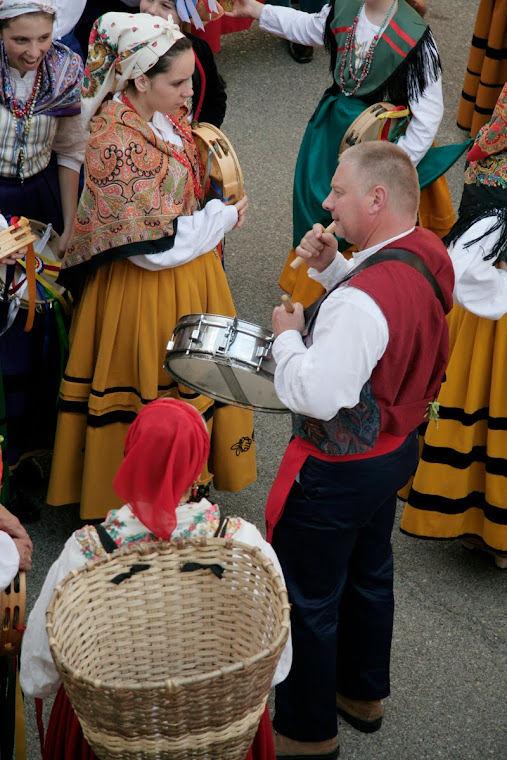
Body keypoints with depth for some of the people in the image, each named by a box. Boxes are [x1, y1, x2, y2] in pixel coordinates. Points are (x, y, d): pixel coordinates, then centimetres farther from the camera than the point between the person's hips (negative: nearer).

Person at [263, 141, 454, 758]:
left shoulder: (362, 299, -34)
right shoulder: (427, 252, -5)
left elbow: (317, 396, -34)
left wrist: (287, 336, -17)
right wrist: (332, 268, -2)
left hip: (338, 471, -10)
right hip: (395, 447, 10)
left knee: (307, 599, 8)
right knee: (368, 574, 27)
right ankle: (363, 694, 47)